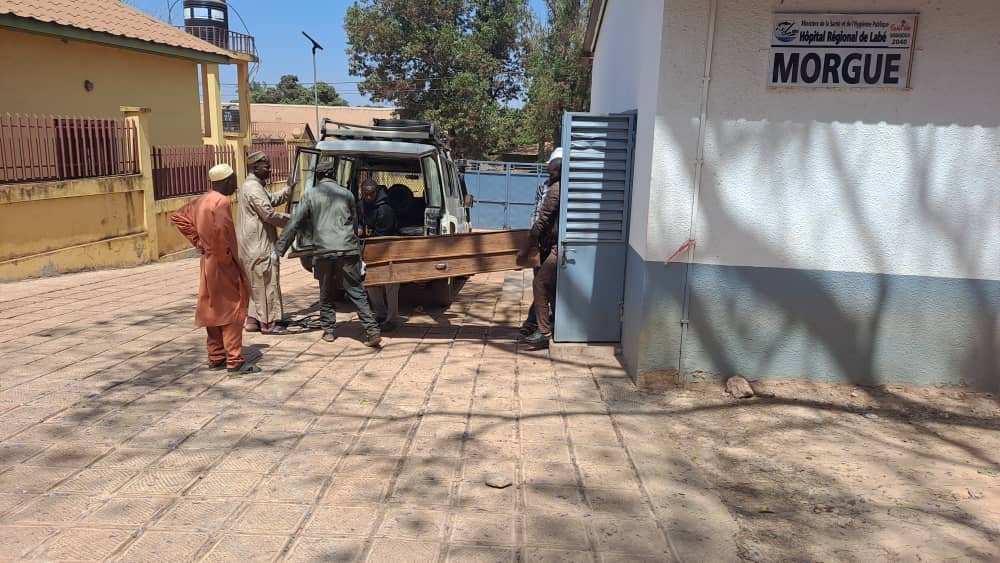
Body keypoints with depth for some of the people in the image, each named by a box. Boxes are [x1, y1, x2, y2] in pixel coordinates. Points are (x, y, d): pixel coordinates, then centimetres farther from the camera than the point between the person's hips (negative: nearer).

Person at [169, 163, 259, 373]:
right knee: (232, 310, -4)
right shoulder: (221, 201, -16)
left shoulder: (203, 200, 11)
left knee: (214, 310, 14)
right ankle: (235, 360, -2)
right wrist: (225, 255, -20)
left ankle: (216, 358, 20)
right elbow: (220, 229, -33)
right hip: (222, 265, -9)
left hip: (208, 263, 9)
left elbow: (178, 216, 20)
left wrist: (198, 242, 15)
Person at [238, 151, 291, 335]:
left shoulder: (254, 186, 16)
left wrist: (291, 189, 13)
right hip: (258, 245, -11)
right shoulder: (253, 188, -16)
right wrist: (290, 220, -10)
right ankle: (269, 323, 1)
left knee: (258, 283, 15)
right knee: (267, 282, -5)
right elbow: (268, 214, -21)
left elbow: (273, 199, 22)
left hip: (256, 244, 11)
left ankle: (255, 319, 21)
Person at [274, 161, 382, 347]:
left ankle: (329, 330, 19)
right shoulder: (347, 194, 13)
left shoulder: (311, 195, 7)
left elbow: (294, 225, 5)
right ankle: (372, 331, -5)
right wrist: (357, 250, 31)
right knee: (356, 292, 3)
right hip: (348, 250, 1)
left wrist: (278, 250, 10)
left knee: (326, 293, 17)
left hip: (323, 251, -1)